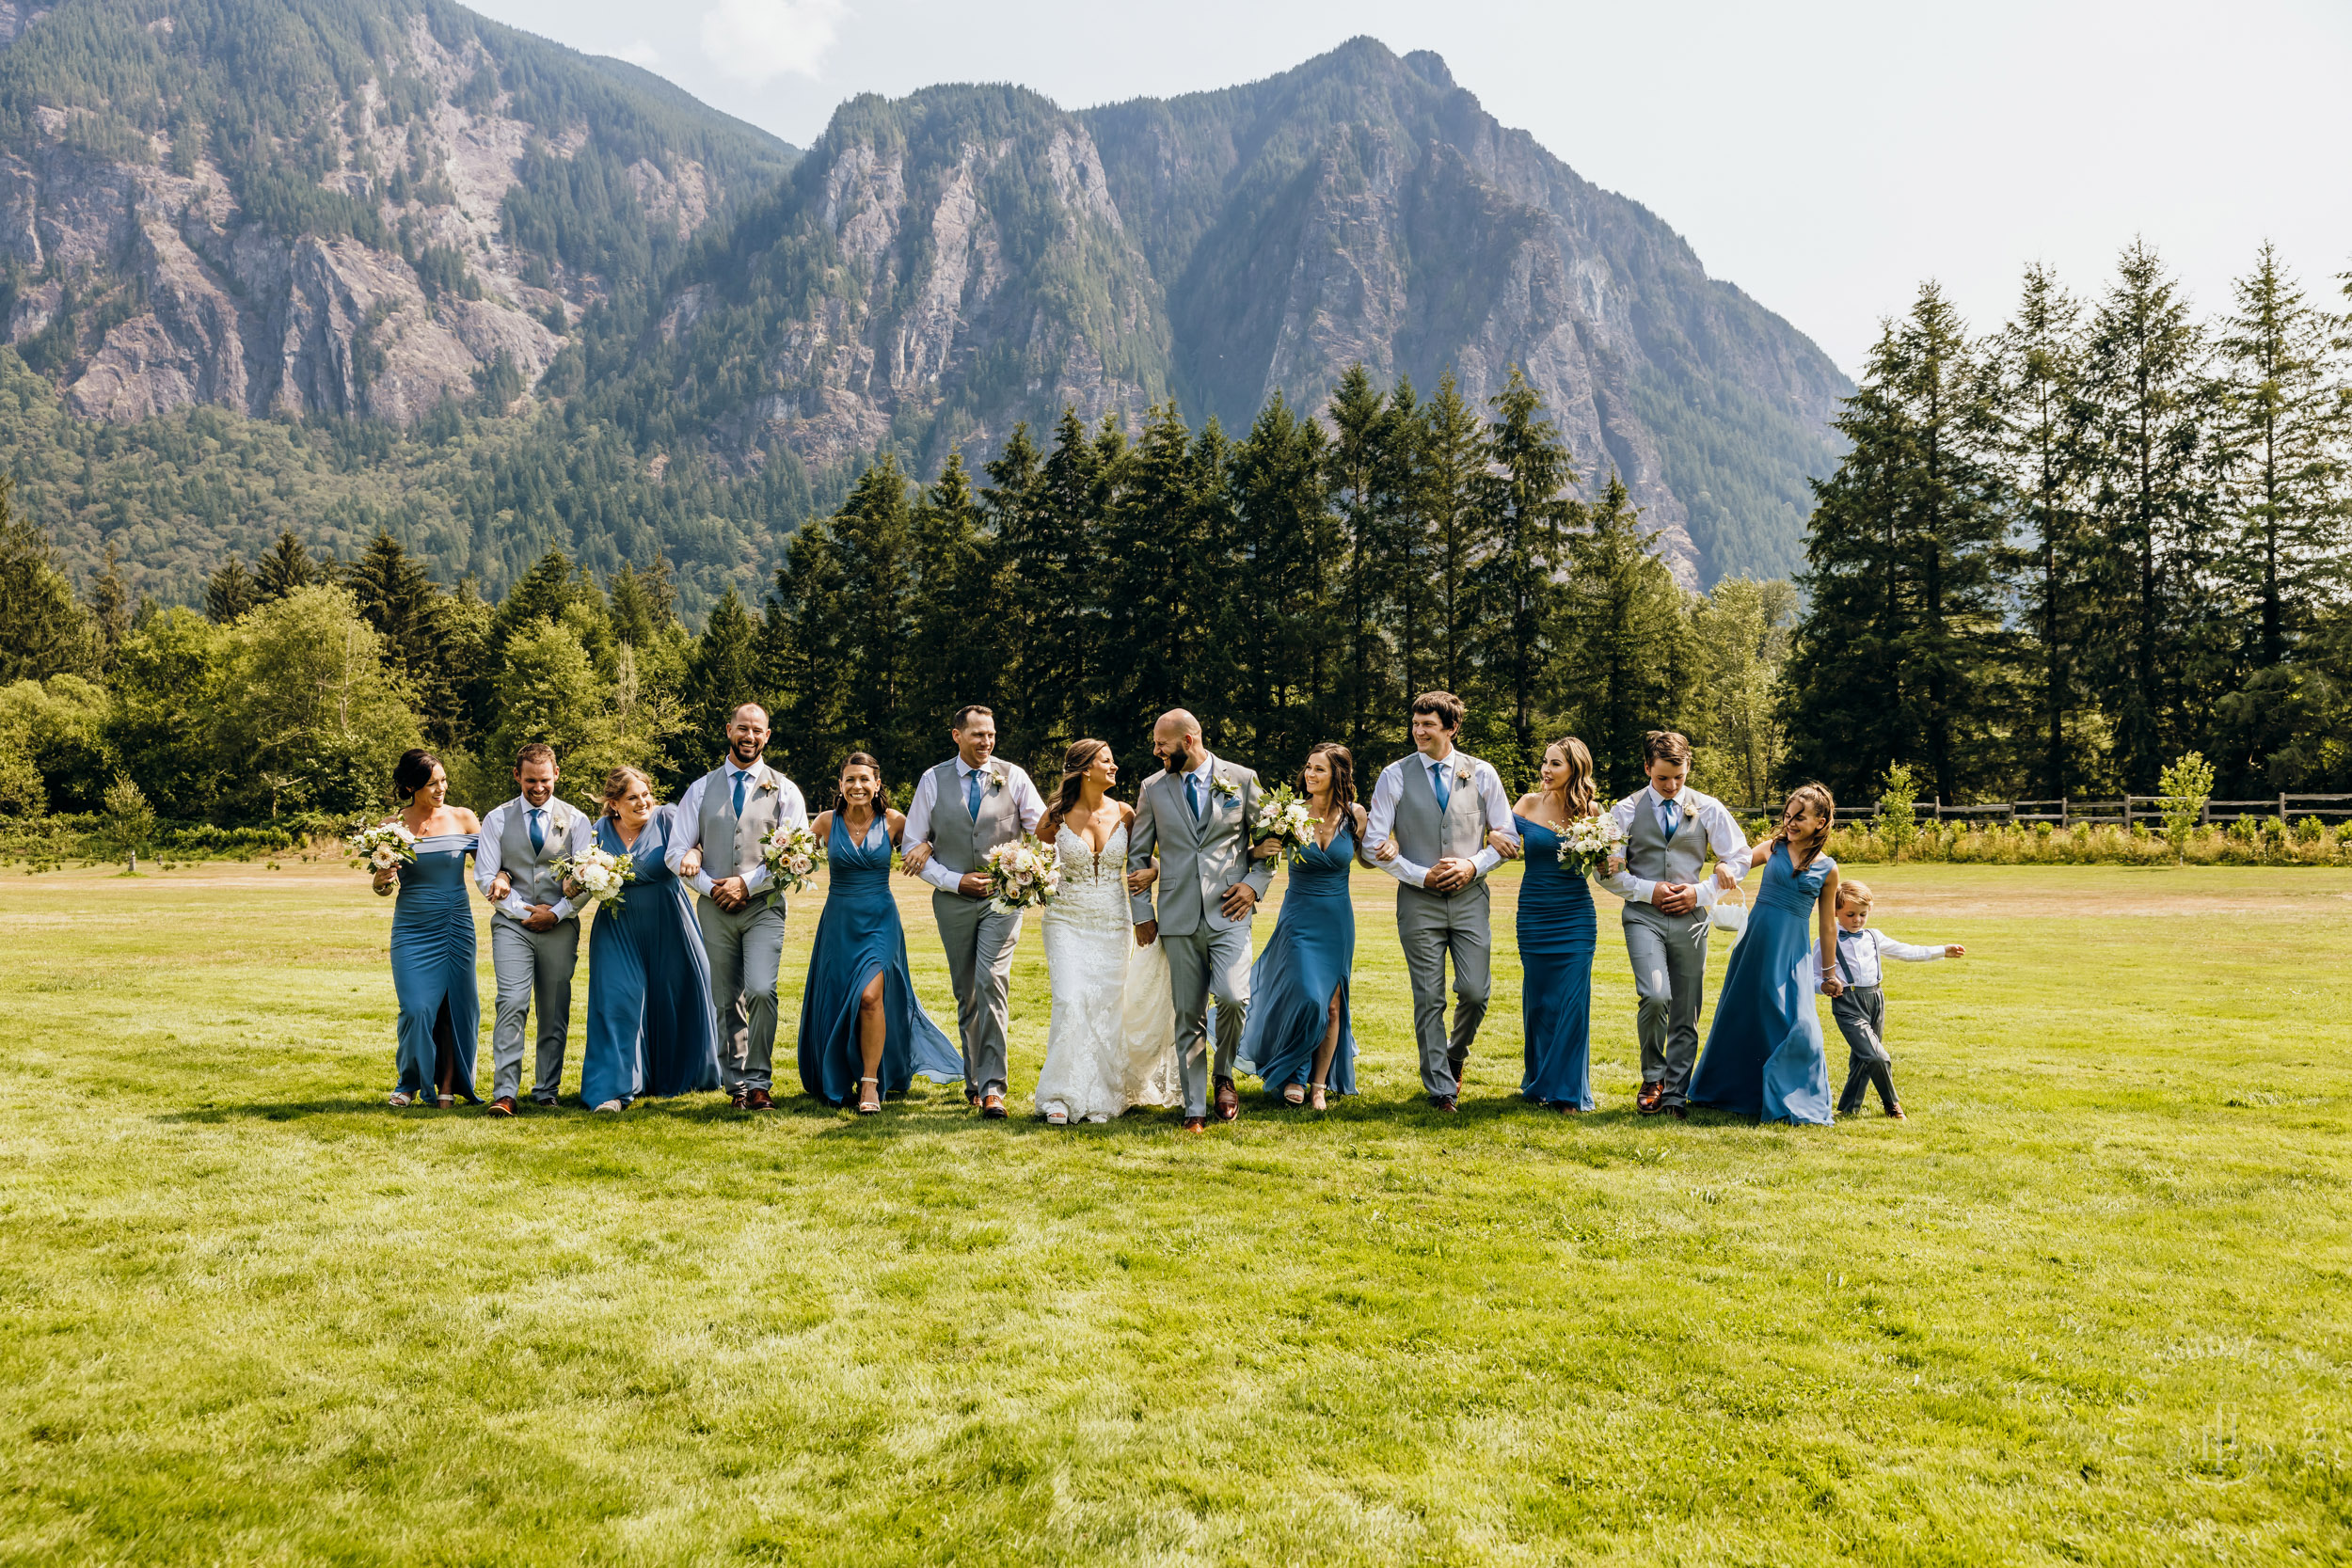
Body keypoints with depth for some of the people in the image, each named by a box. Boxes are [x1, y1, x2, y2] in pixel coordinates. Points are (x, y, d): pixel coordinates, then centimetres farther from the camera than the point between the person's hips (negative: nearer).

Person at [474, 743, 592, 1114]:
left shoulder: (576, 820, 8)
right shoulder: (497, 819, 8)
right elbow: (484, 877, 2)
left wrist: (557, 913, -9)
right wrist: (525, 910, -6)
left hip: (560, 927, 1)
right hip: (512, 924, -1)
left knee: (555, 1013, 4)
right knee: (512, 1004, -14)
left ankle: (546, 1091, 14)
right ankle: (505, 1093, -15)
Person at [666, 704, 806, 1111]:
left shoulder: (784, 791, 6)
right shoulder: (701, 789, 12)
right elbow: (677, 852, 9)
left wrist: (746, 883, -10)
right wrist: (710, 887, -6)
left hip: (764, 906, -2)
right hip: (715, 909, 3)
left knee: (761, 990, -18)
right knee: (726, 1001, 6)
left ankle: (758, 1081, -7)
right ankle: (737, 1084, 16)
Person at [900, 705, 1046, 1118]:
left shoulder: (1013, 777, 2)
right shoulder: (933, 780, 3)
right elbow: (913, 846, 3)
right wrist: (955, 880, -8)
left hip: (1003, 897, -2)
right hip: (954, 899, 2)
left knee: (991, 983, -16)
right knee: (966, 994, 10)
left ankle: (991, 1086, -15)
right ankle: (974, 1078, 25)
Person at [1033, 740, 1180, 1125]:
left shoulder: (1124, 814, 2)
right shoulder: (1057, 816, -2)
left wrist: (1153, 872, -8)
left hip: (1112, 924, 2)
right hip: (1068, 922, -2)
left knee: (1107, 1008, 3)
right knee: (1071, 1003, -14)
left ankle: (1101, 1099, 15)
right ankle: (1062, 1097, -4)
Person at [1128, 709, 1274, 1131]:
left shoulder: (1242, 779, 4)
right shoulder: (1153, 788, 9)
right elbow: (1138, 855, 14)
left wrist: (1255, 884, -4)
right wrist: (1141, 913, 8)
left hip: (1229, 912, -2)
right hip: (1179, 918, 2)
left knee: (1232, 997, -19)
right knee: (1188, 1015, 3)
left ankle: (1224, 1076, 9)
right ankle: (1195, 1108, 13)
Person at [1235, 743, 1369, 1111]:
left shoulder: (1354, 814, -2)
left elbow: (1365, 857, 13)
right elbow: (1261, 851, -1)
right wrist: (1262, 850, -23)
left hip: (1338, 919, 2)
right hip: (1299, 917, -2)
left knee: (1332, 1002, 6)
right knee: (1307, 997, -14)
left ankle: (1320, 1084, 20)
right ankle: (1291, 1073, 10)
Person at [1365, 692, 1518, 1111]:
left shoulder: (1482, 774, 5)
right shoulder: (1395, 776, 1)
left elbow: (1507, 835, 9)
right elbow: (1375, 843, -1)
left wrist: (1474, 865, -7)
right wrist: (1421, 875, -9)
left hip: (1470, 897, 1)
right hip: (1419, 901, -1)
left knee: (1475, 992, -5)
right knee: (1429, 998, -1)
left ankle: (1456, 1055, 26)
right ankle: (1441, 1087, 11)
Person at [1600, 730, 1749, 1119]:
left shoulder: (1709, 809, 6)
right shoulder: (1627, 811, 3)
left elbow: (1739, 858, 11)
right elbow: (1609, 871, 4)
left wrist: (1701, 894, -2)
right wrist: (1648, 890, -10)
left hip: (1690, 919, 2)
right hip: (1643, 915, -2)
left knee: (1686, 1013, 3)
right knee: (1654, 996, -21)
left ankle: (1674, 1095, 16)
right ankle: (1653, 1078, 2)